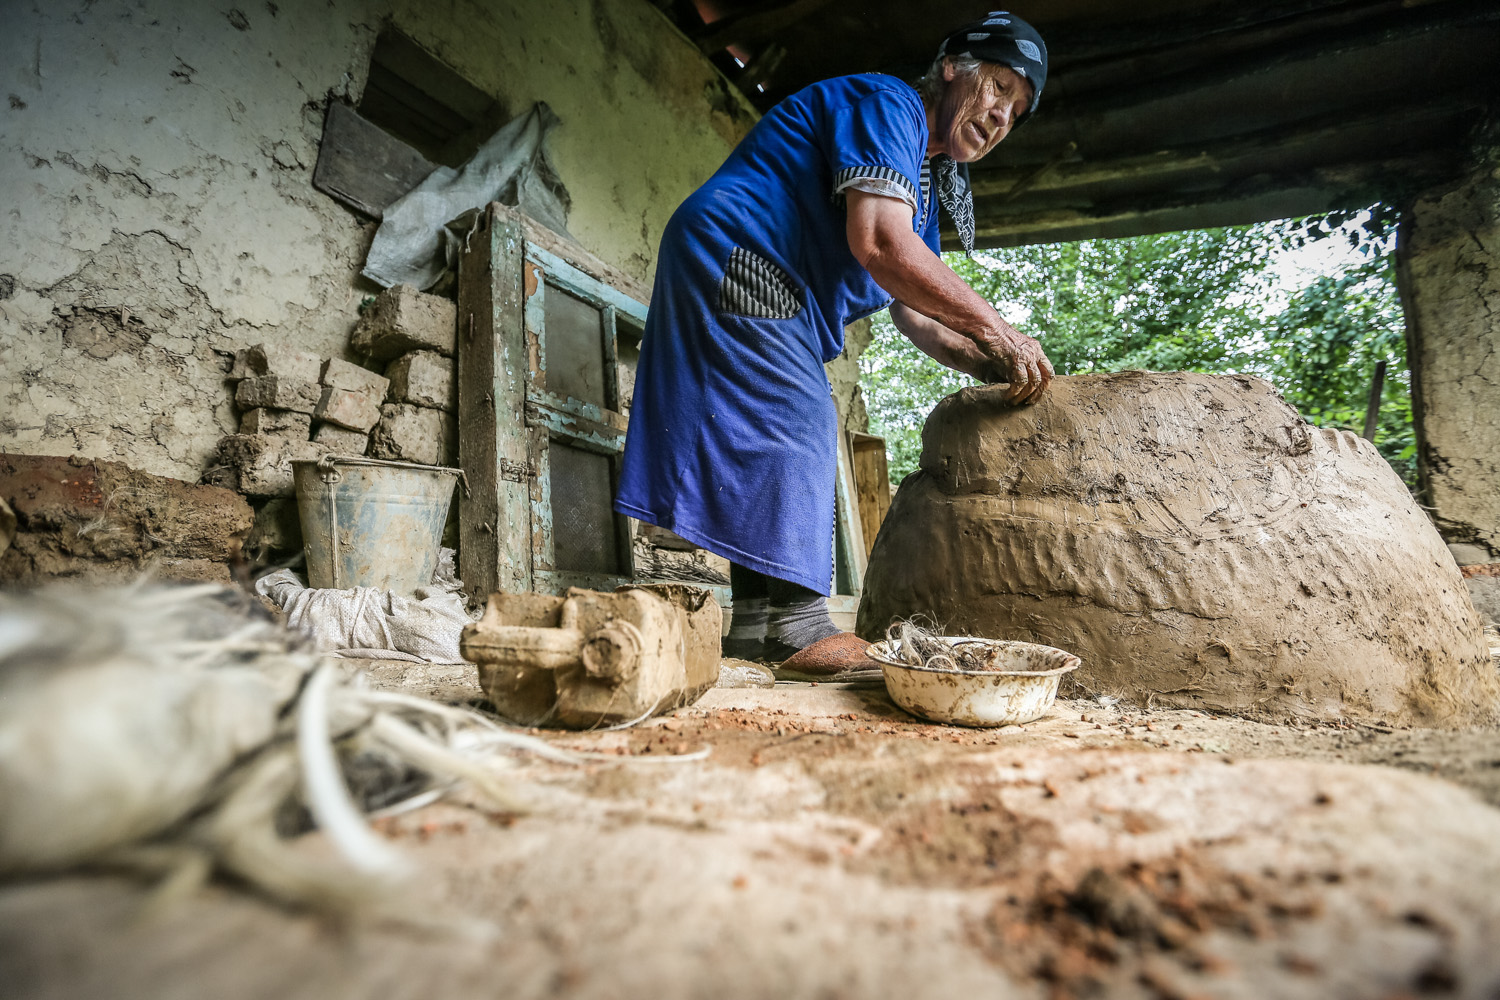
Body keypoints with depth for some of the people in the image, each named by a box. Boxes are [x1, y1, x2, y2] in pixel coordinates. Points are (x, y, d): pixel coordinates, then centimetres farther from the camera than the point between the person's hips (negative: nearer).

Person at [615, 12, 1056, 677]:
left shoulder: (922, 185, 22)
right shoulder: (886, 104, -8)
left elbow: (916, 316, 15)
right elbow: (877, 242, -26)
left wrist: (991, 369, -3)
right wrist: (996, 331, -22)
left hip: (768, 294, 11)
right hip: (734, 258, -11)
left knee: (797, 441, 7)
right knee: (792, 431, -16)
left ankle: (756, 625, 10)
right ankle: (798, 631, -13)